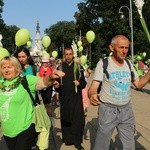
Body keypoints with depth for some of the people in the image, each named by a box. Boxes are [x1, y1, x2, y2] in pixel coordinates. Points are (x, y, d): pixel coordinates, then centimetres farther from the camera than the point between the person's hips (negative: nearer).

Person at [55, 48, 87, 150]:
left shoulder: (78, 67, 4)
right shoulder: (60, 67, 6)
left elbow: (84, 82, 4)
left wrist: (79, 83, -17)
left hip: (76, 97, -1)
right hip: (64, 98, 1)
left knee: (78, 120, -2)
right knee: (65, 119, 9)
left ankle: (77, 142, 10)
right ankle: (68, 139, 25)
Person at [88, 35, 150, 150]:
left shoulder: (129, 64, 4)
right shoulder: (103, 63, -12)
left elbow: (139, 84, 10)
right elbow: (93, 87, -16)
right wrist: (92, 95, -39)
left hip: (126, 110, 5)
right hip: (108, 110, -5)